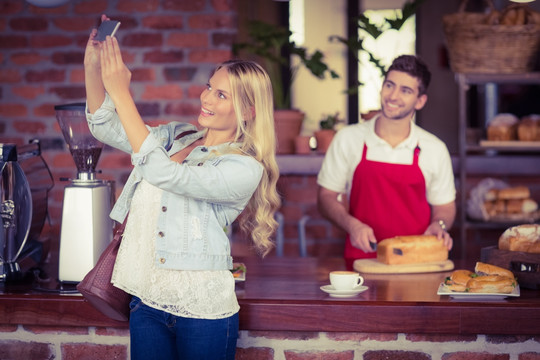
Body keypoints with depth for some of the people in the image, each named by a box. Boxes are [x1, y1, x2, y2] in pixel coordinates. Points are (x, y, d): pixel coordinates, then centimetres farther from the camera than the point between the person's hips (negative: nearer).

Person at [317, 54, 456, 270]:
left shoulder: (435, 149, 7)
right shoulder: (347, 139, 4)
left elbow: (445, 207, 17)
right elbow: (326, 197, 9)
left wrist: (438, 226, -4)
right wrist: (352, 225, -8)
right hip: (362, 258, -1)